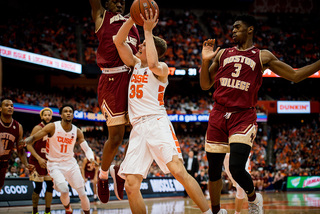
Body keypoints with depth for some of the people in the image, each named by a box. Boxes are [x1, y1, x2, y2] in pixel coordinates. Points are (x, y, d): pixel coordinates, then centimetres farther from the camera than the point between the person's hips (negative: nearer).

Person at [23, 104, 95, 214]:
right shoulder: (53, 127, -11)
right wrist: (25, 141, -32)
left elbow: (87, 149, 5)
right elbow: (34, 137, -9)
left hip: (71, 163, 4)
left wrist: (91, 158, -17)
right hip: (55, 165, -3)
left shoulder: (77, 131, -1)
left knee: (82, 193, -1)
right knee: (64, 190, -24)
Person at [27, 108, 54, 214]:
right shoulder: (38, 128, -10)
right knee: (38, 187, -6)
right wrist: (39, 159, -20)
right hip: (37, 161, -6)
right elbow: (29, 145, -14)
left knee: (50, 185, 1)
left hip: (48, 161, 6)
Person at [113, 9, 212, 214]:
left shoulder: (162, 68, 4)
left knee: (178, 170, -22)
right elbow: (119, 42, 12)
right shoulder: (135, 64, 21)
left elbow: (153, 64, -21)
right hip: (138, 128, 6)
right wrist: (133, 19, -1)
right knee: (131, 185, -6)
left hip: (157, 122, -6)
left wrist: (148, 30, -15)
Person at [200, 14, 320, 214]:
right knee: (214, 170, 6)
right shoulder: (222, 54, 15)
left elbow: (295, 75, 9)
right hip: (219, 115, 4)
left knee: (237, 168, -19)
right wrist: (205, 61, -1)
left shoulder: (263, 56, 8)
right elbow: (205, 85, 16)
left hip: (244, 117, -3)